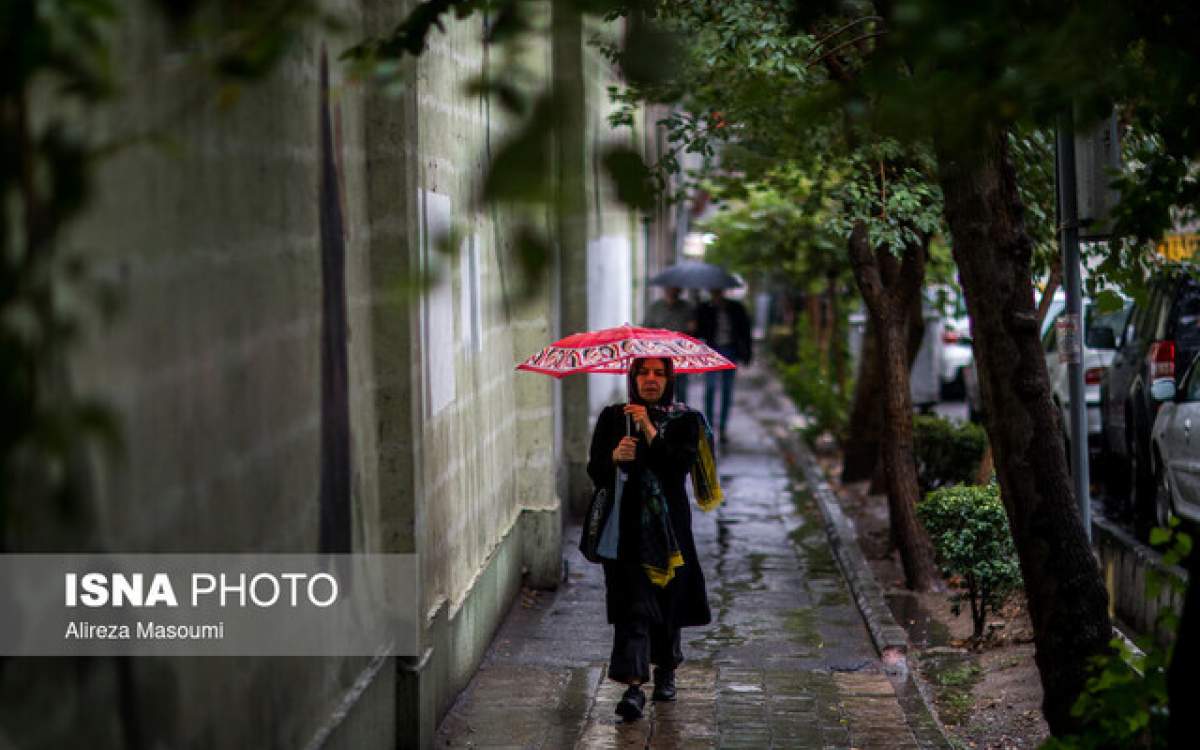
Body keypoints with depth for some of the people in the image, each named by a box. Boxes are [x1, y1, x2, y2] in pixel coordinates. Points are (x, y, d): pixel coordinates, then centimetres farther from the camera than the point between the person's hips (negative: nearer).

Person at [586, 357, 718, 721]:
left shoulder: (684, 421, 2)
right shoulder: (612, 417, 5)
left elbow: (680, 466, -14)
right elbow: (594, 470, 2)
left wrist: (649, 429, -21)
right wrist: (614, 457, -19)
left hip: (668, 523, 0)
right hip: (626, 524, 0)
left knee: (668, 601, 10)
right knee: (633, 605, -10)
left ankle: (666, 670, 34)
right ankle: (634, 686, -16)